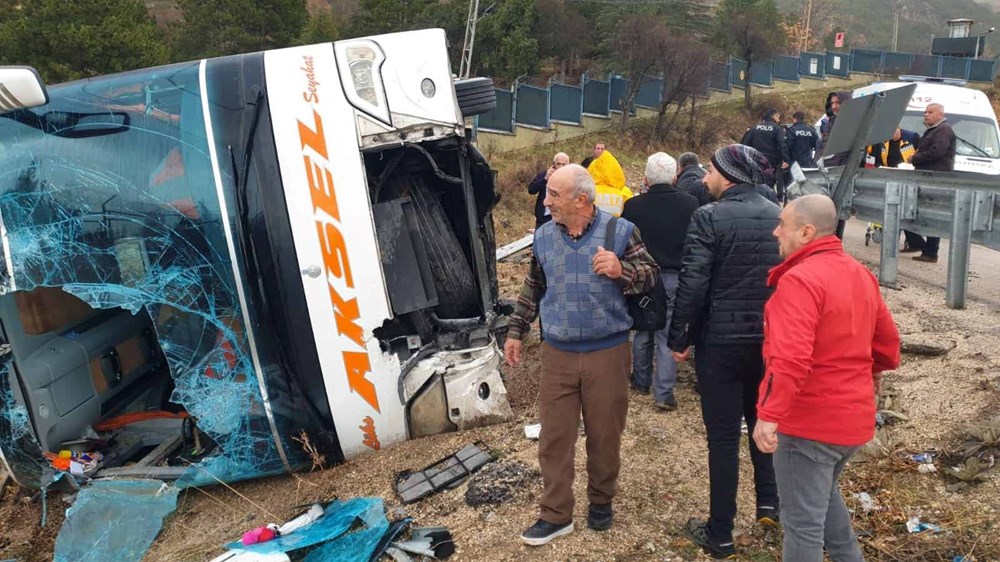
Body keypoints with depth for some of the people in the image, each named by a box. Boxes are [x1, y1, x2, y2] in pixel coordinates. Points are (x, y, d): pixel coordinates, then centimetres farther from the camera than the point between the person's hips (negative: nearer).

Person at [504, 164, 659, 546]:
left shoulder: (619, 230, -8)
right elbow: (532, 289, 15)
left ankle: (601, 500, 33)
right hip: (557, 353, 3)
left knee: (604, 434, 11)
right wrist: (516, 331, 16)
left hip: (608, 352, -3)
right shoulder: (543, 236, 4)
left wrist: (622, 270, -26)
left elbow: (651, 274, -5)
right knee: (554, 436, 6)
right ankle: (555, 515, 19)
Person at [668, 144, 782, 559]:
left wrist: (678, 338, -8)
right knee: (762, 419, 25)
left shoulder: (708, 217, -15)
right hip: (769, 339, 5)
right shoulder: (778, 216, 3)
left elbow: (692, 284, -18)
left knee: (723, 436, 4)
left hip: (720, 342, -5)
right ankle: (769, 501, 27)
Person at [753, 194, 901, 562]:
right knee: (825, 494, 31)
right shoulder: (860, 273, 8)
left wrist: (768, 415, -32)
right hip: (854, 416, 9)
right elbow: (886, 336, 18)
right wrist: (875, 371, 36)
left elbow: (790, 358, -32)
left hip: (809, 420, -9)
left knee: (803, 520, 3)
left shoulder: (800, 279, -21)